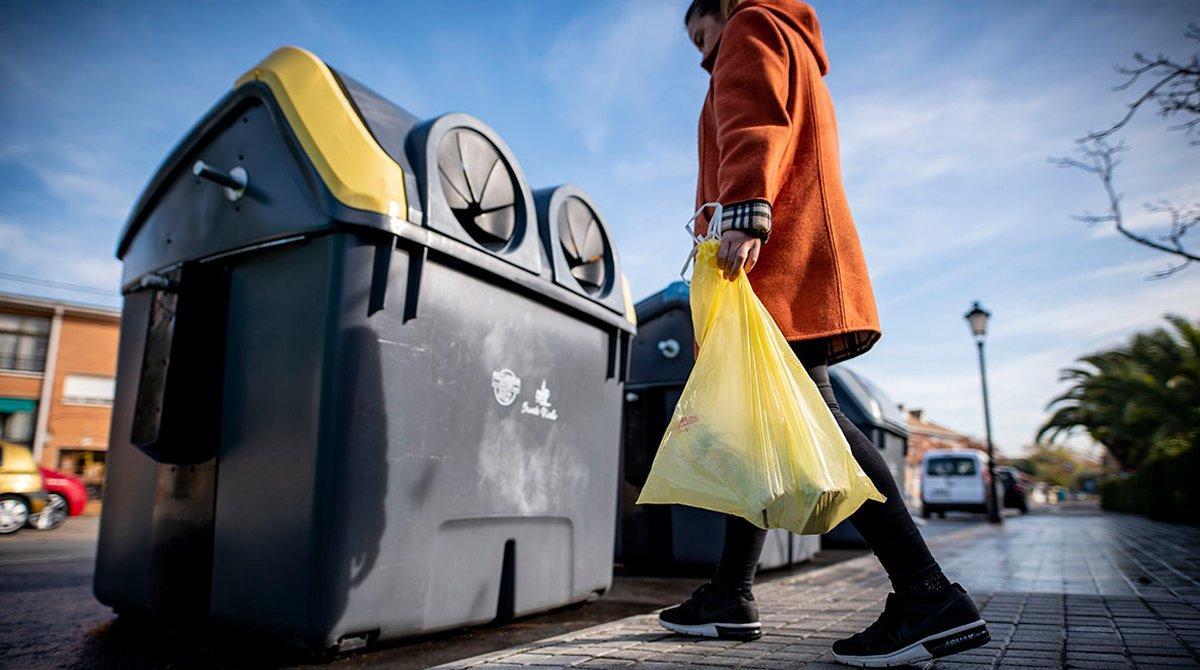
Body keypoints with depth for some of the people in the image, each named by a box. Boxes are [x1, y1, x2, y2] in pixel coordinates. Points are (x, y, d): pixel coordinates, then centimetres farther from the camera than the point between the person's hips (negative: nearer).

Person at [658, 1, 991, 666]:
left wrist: (745, 211, -23)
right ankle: (730, 598, 9)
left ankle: (928, 597, -19)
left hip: (772, 260, -10)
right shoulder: (797, 61, 39)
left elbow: (754, 125, -10)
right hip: (776, 270, 10)